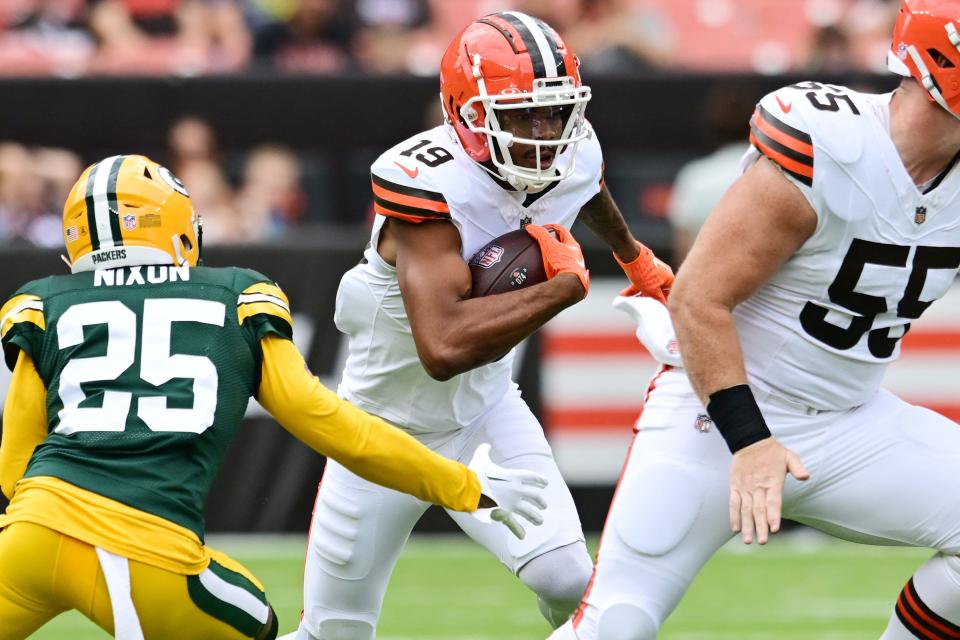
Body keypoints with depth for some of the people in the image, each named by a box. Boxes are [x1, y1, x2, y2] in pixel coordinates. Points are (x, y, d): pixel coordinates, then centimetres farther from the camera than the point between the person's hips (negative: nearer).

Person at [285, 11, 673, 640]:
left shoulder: (573, 157, -13)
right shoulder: (429, 183, -34)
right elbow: (445, 347, -47)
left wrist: (636, 257, 35)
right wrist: (566, 286, -37)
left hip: (486, 414, 4)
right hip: (388, 429, -4)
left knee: (565, 577, -19)